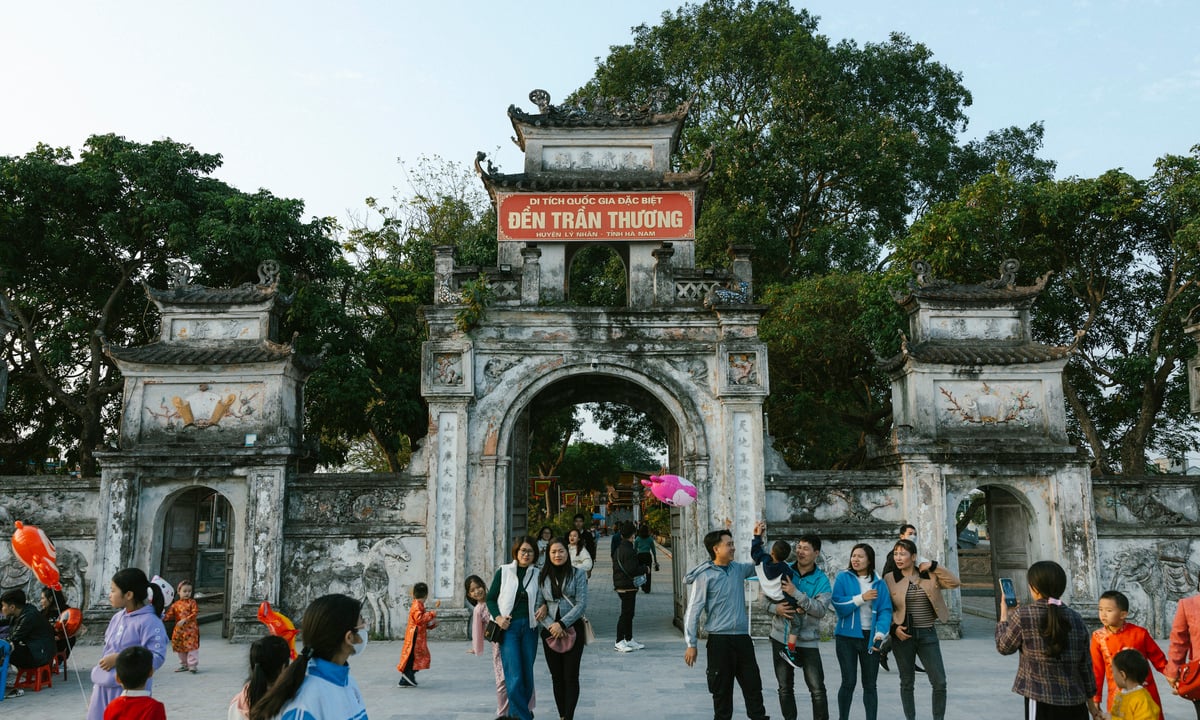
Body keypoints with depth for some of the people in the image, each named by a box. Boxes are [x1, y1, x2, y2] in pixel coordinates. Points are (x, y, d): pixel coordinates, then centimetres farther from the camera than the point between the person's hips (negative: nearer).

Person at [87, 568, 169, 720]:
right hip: (103, 689, 8)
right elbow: (106, 652, 18)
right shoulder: (117, 618, 10)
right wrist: (95, 689, 20)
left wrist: (119, 659, -21)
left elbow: (157, 657, -21)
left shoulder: (150, 622, -14)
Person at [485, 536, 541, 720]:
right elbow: (490, 598, 5)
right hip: (508, 627, -2)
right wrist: (497, 617, -9)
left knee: (527, 675, 6)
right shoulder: (503, 571, 2)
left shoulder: (537, 574, 6)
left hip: (529, 627, 3)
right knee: (514, 677, -10)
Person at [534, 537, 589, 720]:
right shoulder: (542, 577, 5)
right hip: (550, 632, 3)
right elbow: (538, 606, 2)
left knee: (571, 676, -3)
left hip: (573, 629, -2)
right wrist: (551, 626, -12)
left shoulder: (578, 574, -1)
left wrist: (562, 624, -16)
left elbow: (582, 604, -8)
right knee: (556, 677, 8)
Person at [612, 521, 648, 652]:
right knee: (626, 614, -5)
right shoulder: (629, 551, -19)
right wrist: (645, 569, -10)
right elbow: (631, 570, -24)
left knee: (629, 613, 17)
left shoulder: (618, 549, 12)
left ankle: (629, 639, 24)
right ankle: (619, 642, -2)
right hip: (628, 587, -10)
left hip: (620, 586, 10)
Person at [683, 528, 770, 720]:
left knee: (753, 686, 9)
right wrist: (691, 644, -12)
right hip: (719, 640, -5)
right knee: (722, 690, 5)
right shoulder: (705, 576, -10)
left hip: (743, 638, 5)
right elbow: (693, 611, -10)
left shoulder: (738, 569, 7)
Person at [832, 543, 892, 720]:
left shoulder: (879, 583, 4)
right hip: (847, 636, -2)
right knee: (849, 681, -2)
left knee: (870, 684, 7)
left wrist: (880, 633, -16)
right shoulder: (843, 578, -1)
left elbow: (885, 610, -2)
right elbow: (838, 605, -10)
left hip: (870, 637, 2)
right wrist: (861, 598, -17)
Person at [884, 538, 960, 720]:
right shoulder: (889, 579, -2)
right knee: (907, 683, 9)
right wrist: (893, 628, -11)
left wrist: (934, 566, -10)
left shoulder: (929, 575, 3)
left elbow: (954, 582, -5)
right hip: (903, 635, -1)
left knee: (940, 683, 0)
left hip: (928, 634, 1)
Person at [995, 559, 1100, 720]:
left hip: (1042, 703, -5)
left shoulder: (1023, 615, -10)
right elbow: (1085, 664, 10)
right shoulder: (1076, 618, 4)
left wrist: (1004, 616, 19)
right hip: (1075, 703, 5)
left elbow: (1004, 647, 4)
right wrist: (1090, 700, 20)